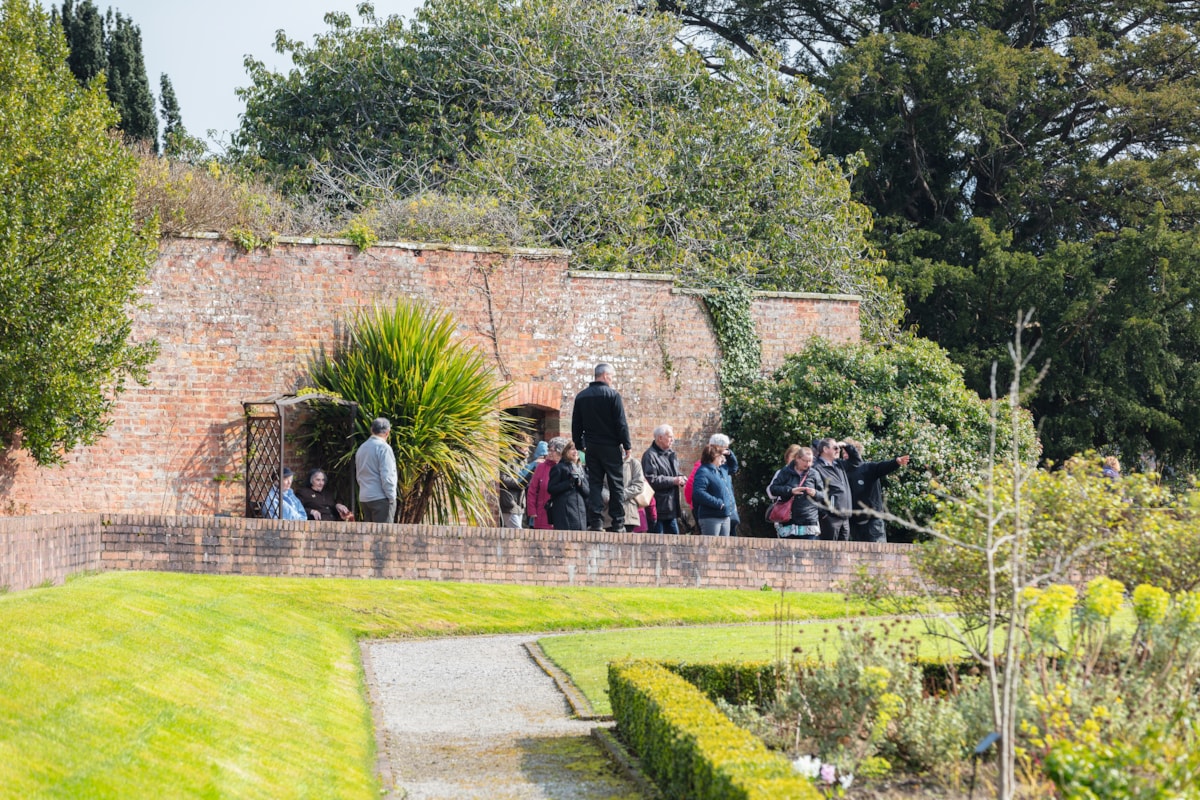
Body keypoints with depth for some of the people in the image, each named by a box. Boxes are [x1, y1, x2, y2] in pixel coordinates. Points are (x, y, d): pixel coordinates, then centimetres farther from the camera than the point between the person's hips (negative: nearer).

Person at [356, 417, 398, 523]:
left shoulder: (362, 448, 13)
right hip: (380, 498, -8)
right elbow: (386, 476, -16)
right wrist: (391, 498, -10)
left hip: (364, 498, 8)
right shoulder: (383, 447, -11)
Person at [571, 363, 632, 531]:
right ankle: (617, 522, -2)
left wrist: (580, 445, 18)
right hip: (611, 447, -4)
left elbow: (576, 424, 11)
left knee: (594, 484, 6)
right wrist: (627, 446, -4)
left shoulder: (581, 397, 8)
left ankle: (595, 521, -2)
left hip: (591, 448, 4)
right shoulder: (612, 395, -9)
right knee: (616, 483, 1)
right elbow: (621, 423, -10)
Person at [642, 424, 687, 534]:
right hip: (658, 507, -9)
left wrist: (680, 478, 7)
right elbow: (651, 480, -22)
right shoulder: (650, 455, -13)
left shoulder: (671, 454, 16)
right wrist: (673, 481, -19)